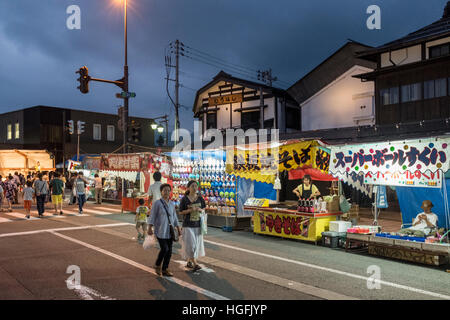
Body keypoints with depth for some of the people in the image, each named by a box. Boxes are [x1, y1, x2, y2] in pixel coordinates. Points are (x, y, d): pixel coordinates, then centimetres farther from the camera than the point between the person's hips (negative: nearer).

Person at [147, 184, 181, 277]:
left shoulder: (172, 204, 10)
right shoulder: (157, 203, -5)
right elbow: (152, 216, -7)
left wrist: (178, 229, 15)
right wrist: (150, 228, -14)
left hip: (170, 231, 5)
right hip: (160, 231, -5)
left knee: (169, 251, 5)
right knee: (164, 249, -12)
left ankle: (165, 269, 17)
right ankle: (157, 265, 12)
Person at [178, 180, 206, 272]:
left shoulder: (200, 198, 3)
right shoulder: (184, 199, -7)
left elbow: (204, 209, 11)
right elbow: (181, 212, -3)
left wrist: (199, 209, -11)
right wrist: (190, 210, -19)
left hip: (198, 225, 4)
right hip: (188, 225, -4)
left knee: (196, 244, 9)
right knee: (190, 244, -10)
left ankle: (189, 262, 26)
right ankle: (195, 264, -3)